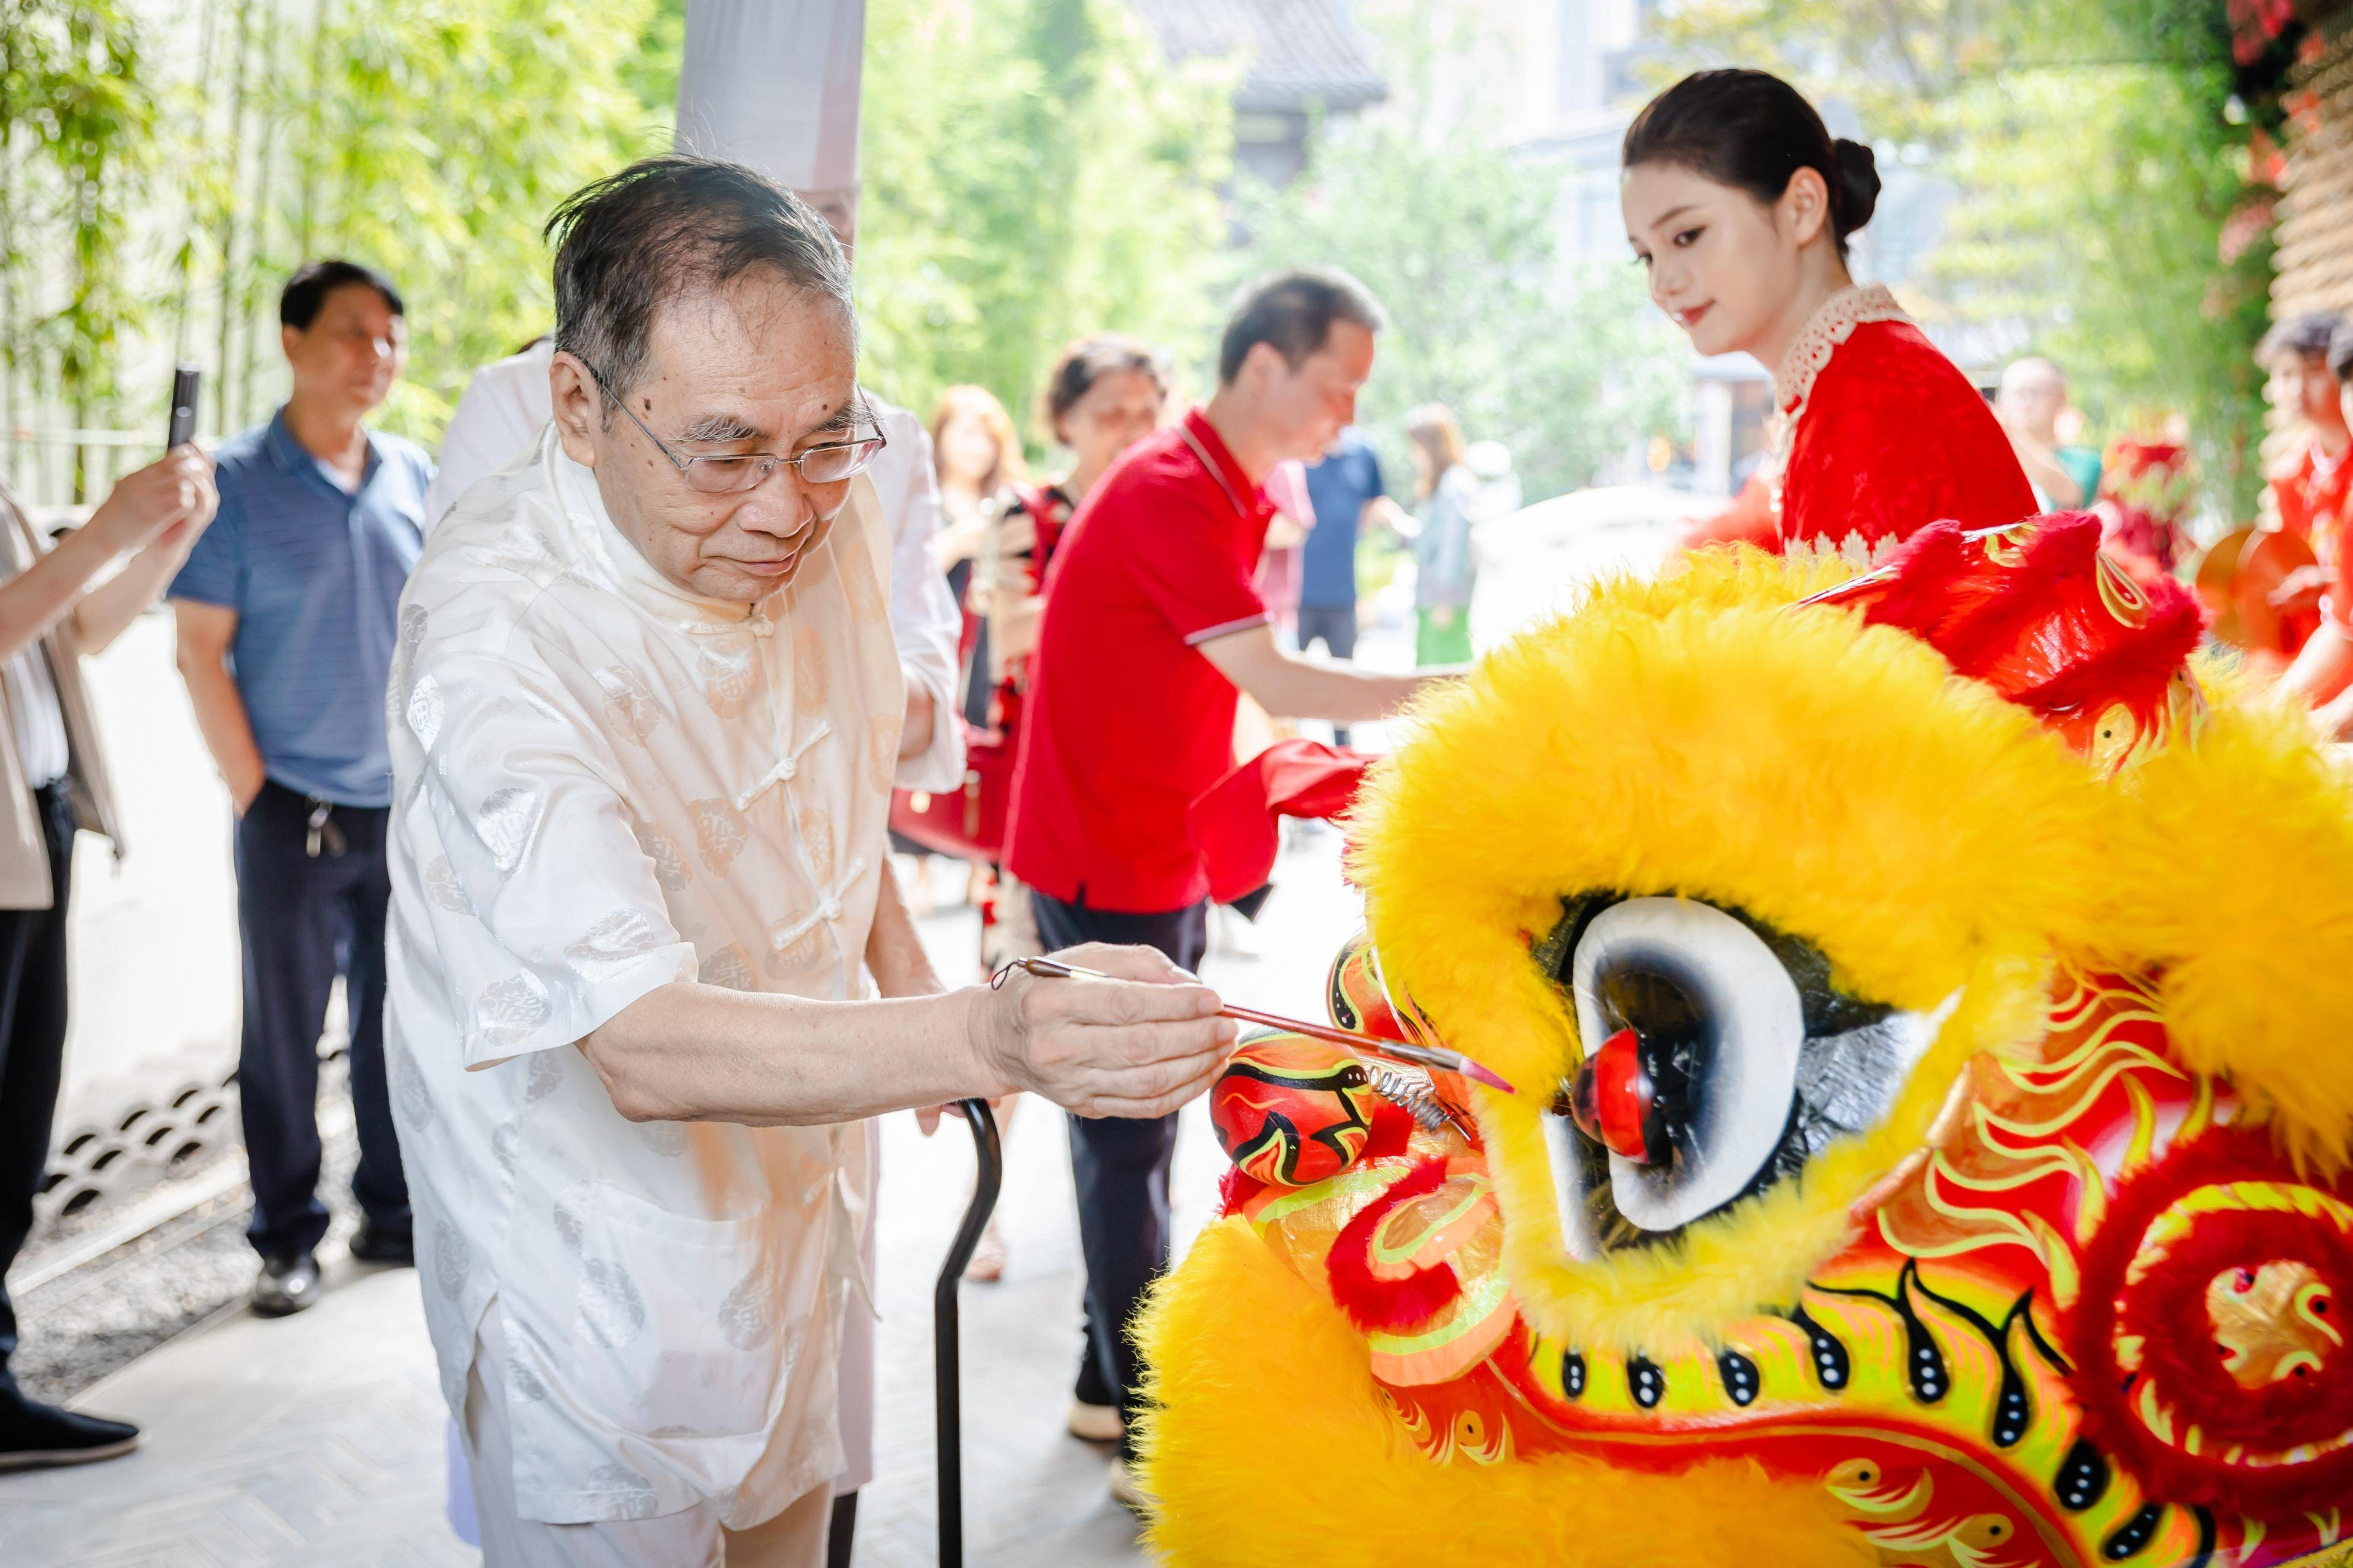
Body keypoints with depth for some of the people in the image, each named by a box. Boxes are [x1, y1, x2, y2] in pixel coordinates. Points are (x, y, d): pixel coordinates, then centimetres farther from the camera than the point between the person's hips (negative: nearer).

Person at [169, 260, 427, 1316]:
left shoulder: (416, 479, 6)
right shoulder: (237, 480, -6)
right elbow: (201, 652, -7)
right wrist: (255, 796, -11)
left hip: (411, 809, 4)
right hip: (296, 815, -4)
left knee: (400, 1022, 12)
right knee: (284, 1031, 6)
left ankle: (393, 1214, 26)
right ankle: (287, 1240, 18)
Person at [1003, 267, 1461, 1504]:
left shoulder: (1238, 493, 10)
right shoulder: (1167, 493, -21)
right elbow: (1274, 681, -28)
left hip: (1166, 859, 9)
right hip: (1106, 866, -9)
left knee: (1144, 1128, 15)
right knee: (1130, 1140, -2)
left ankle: (1111, 1379, 28)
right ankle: (1150, 1435, 7)